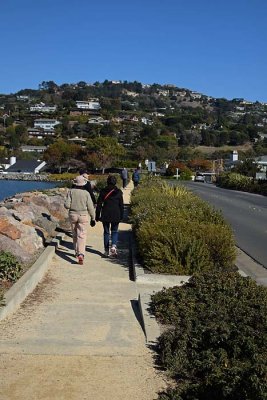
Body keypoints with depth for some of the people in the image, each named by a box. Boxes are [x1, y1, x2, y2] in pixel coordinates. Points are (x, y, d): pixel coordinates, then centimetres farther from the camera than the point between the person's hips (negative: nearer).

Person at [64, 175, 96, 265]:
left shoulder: (71, 191, -5)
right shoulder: (86, 193, -6)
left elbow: (67, 205, -9)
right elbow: (90, 207, -5)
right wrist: (93, 218, 5)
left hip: (73, 215, 2)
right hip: (83, 215, -2)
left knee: (75, 235, 18)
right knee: (81, 235, -4)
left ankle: (77, 252, 28)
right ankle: (81, 254, -18)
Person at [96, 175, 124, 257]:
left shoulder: (103, 191, -2)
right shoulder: (118, 192, -2)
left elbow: (99, 204, 0)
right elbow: (121, 205, 2)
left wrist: (97, 216, 6)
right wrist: (121, 216, 12)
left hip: (105, 215, 0)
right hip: (116, 215, 0)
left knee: (106, 232, 11)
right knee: (114, 231, 13)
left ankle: (106, 251, 12)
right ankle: (113, 246, -11)